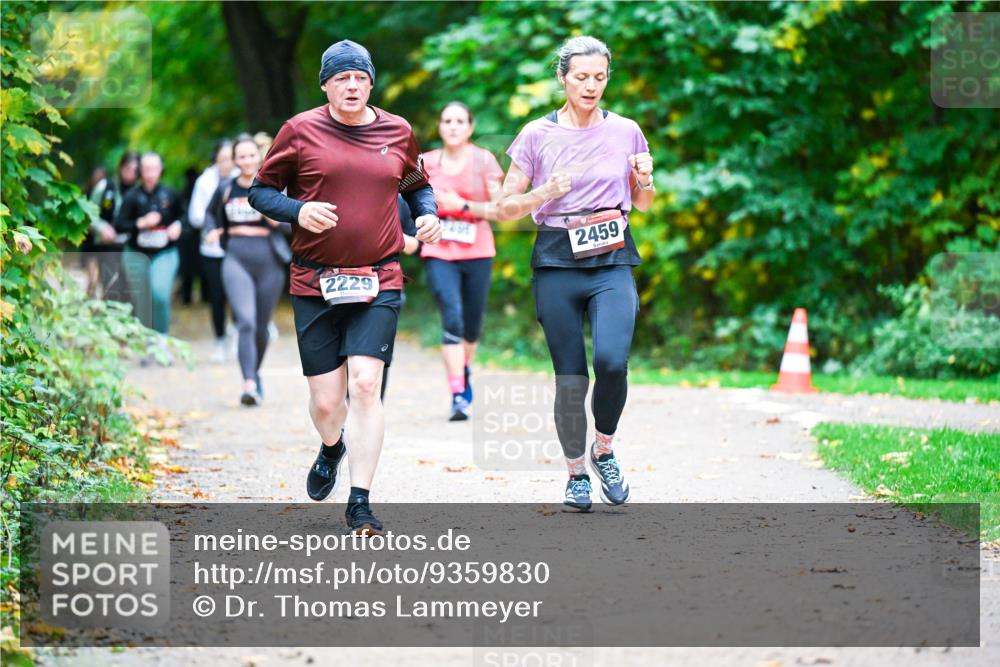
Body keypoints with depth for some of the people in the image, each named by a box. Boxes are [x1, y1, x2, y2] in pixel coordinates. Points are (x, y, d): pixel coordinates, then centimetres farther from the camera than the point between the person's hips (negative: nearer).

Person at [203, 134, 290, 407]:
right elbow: (211, 213, 25)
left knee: (261, 326, 11)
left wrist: (278, 218, -17)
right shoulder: (226, 189, 7)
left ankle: (255, 372, 36)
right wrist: (211, 231, 5)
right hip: (236, 260, -1)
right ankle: (250, 384, -24)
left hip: (268, 261, 1)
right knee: (245, 321, -18)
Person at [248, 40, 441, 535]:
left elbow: (417, 185, 25)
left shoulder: (398, 133, 7)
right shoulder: (301, 131, 0)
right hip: (315, 284, 0)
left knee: (365, 384, -14)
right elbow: (260, 191, 5)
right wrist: (297, 211, -14)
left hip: (379, 283, 0)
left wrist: (428, 213, 3)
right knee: (325, 400, 3)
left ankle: (360, 503, -8)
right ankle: (331, 449, 40)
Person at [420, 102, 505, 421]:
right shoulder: (427, 163, 4)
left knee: (472, 323, 9)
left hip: (477, 252, 0)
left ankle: (464, 369, 42)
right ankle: (458, 396, -18)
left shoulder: (483, 160, -1)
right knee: (451, 317, -16)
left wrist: (464, 205, -15)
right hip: (439, 253, 0)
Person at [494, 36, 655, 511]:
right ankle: (576, 474, 19)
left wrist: (645, 181, -3)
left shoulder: (626, 132, 7)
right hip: (557, 263, 0)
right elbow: (505, 209, 5)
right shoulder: (537, 135, 2)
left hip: (612, 262, 0)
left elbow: (643, 204, 19)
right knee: (570, 379, -2)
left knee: (612, 362, -21)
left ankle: (603, 451, 5)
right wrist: (545, 194, -13)